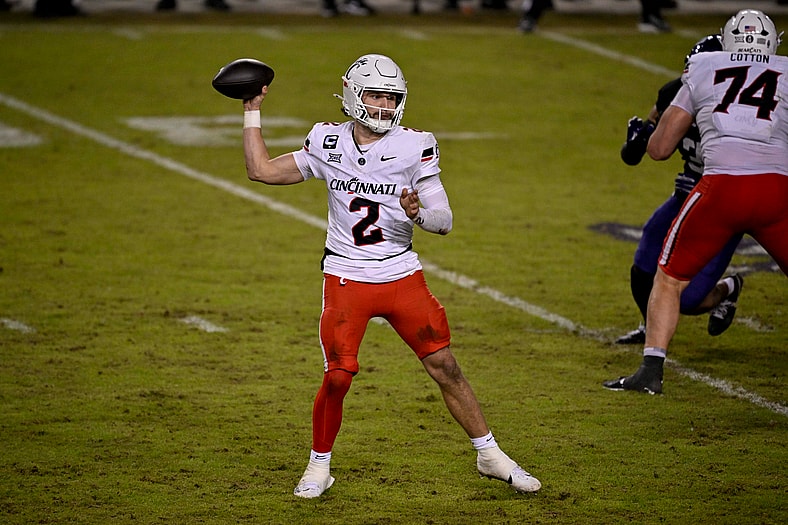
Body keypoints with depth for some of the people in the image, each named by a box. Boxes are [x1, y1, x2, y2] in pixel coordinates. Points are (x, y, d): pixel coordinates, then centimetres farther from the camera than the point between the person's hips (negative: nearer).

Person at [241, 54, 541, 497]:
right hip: (346, 280, 0)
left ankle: (490, 456, 14)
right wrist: (253, 111, 8)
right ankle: (319, 466, 12)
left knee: (445, 366, 0)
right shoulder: (329, 143, 1)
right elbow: (262, 170, 7)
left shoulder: (414, 147, -6)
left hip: (402, 277, 0)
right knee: (337, 377, -9)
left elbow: (444, 222, -7)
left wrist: (418, 213, -28)